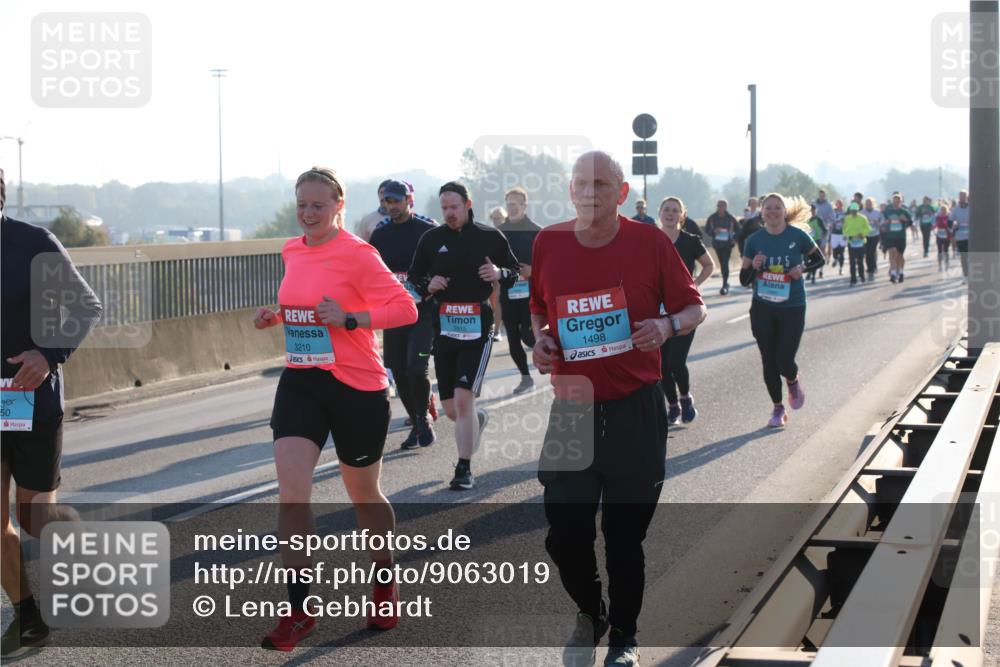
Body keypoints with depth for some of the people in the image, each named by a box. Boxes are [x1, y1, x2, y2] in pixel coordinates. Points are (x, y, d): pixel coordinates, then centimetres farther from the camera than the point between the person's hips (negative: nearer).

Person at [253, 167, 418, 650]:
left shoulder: (357, 255, -12)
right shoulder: (292, 252, 8)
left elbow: (405, 307, -16)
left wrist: (348, 319, -25)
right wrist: (275, 317, 5)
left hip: (356, 388, -5)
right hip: (300, 384, 5)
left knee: (363, 495, 12)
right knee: (291, 494, -11)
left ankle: (386, 579, 39)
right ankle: (299, 610, -4)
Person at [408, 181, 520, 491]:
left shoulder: (490, 237, 1)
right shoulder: (431, 239, 6)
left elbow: (515, 270, 10)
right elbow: (414, 275, 15)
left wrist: (500, 273, -12)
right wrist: (427, 285, -8)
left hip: (478, 328, -3)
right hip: (443, 328, 3)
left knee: (463, 398, -16)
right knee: (450, 409, 9)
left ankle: (464, 469, -6)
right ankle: (477, 419, 45)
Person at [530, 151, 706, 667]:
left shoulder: (649, 241, -5)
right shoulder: (548, 242, 1)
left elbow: (694, 307, 3)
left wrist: (668, 325, -17)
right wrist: (539, 338, -2)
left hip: (635, 410, -2)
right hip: (571, 408, 2)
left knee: (625, 535, 7)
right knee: (564, 533, -2)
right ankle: (589, 612, 30)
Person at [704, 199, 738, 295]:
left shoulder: (730, 218, -6)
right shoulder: (712, 218, -3)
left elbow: (738, 229, 6)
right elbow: (706, 229, 4)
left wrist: (735, 239, -6)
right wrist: (713, 231, -16)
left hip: (727, 244, -3)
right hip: (717, 244, 3)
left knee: (725, 263, -12)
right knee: (722, 263, 13)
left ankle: (724, 285, -11)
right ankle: (726, 283, 28)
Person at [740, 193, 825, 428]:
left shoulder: (797, 236, -7)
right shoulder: (755, 240, -2)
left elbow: (820, 259, 8)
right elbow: (744, 280, 2)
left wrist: (803, 268, -11)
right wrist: (754, 267, -19)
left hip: (792, 308, -2)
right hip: (763, 308, 2)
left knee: (784, 361, -10)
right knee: (769, 362, 7)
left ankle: (793, 382, 27)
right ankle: (778, 408, 25)